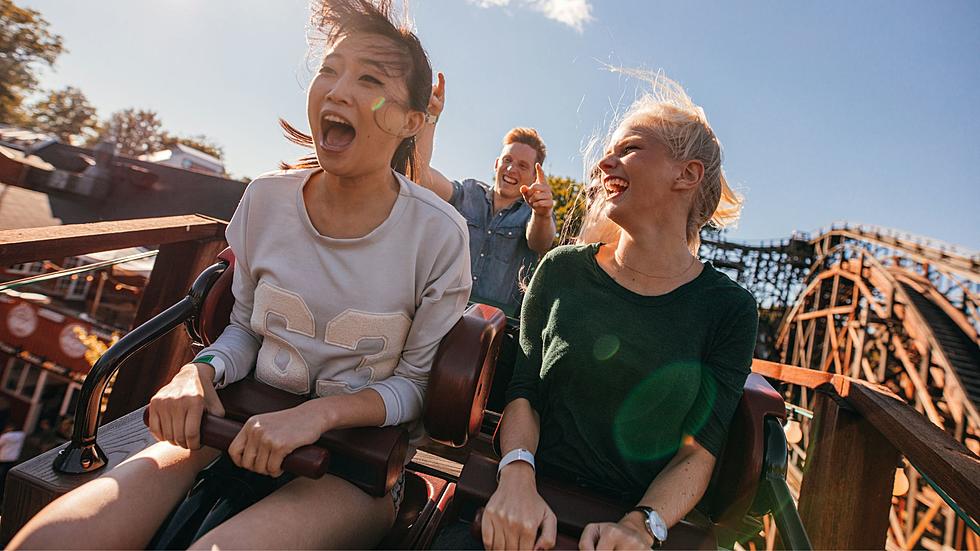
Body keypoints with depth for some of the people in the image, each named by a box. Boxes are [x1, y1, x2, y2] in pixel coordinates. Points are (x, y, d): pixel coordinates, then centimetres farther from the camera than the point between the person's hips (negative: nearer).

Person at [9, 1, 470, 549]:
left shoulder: (439, 234, -15)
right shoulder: (267, 199, -3)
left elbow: (417, 383, -6)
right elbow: (245, 327, 10)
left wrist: (320, 413, -21)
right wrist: (201, 372, -11)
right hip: (250, 424, 3)